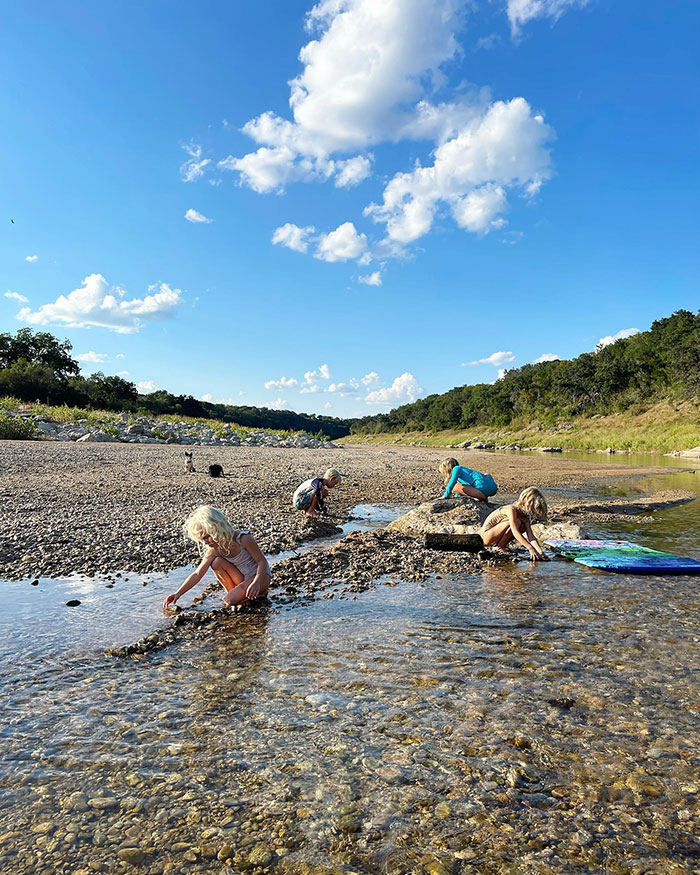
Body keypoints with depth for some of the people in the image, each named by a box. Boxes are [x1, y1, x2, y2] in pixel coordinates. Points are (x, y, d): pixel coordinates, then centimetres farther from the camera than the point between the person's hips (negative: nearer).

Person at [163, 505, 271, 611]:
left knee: (230, 600, -27)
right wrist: (178, 593, -18)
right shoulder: (214, 550, -10)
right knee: (216, 562, -18)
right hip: (241, 578, 6)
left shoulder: (243, 539, -27)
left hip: (260, 575, -6)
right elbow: (197, 574, -9)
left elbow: (262, 561, -19)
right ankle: (233, 592, -3)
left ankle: (259, 592, -2)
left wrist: (256, 583, -35)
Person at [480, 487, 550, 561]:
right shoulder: (511, 509, -26)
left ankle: (502, 545, 1)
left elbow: (530, 535, -10)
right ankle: (501, 546, -13)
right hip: (487, 535, -8)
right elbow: (515, 532, -36)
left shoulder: (525, 514, -2)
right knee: (516, 522, -25)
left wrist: (541, 551, -22)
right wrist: (531, 548, -40)